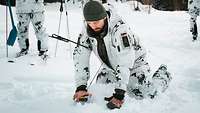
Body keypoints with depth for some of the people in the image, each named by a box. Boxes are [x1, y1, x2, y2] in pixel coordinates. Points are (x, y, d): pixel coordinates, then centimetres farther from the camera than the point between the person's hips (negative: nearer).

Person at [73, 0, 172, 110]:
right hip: (110, 66, 6)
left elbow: (125, 62, -40)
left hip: (134, 63, -6)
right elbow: (80, 57, -17)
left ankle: (162, 75, 12)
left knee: (140, 94, -17)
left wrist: (119, 93, -43)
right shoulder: (87, 30, -19)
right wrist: (81, 87, -26)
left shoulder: (119, 28, -37)